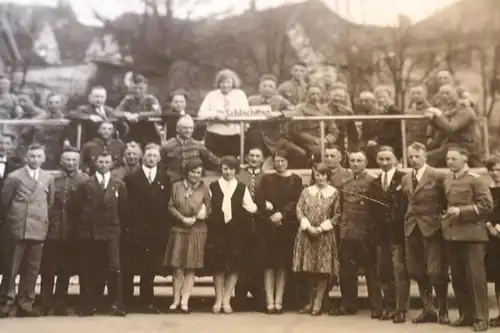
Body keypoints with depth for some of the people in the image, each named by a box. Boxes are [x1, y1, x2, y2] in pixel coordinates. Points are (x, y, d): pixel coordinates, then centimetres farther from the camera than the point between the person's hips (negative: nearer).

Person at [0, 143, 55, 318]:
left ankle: (25, 305, 16)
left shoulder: (48, 178, 9)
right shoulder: (14, 177, 1)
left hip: (38, 229, 3)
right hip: (16, 228, -3)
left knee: (32, 270, 6)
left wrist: (45, 221, 8)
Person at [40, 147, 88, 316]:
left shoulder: (84, 181, 2)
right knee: (48, 270, 4)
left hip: (71, 232, 0)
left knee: (65, 271, 9)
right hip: (52, 230, 0)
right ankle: (45, 305, 13)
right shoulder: (52, 178, 5)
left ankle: (60, 305, 20)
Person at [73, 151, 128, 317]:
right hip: (88, 232, 0)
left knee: (114, 268, -7)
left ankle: (116, 305, 1)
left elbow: (123, 210, 10)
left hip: (111, 232, 0)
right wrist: (83, 225, 5)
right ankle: (88, 306, 14)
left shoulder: (119, 185, 8)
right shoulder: (85, 184, 4)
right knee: (88, 270, 4)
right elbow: (77, 208, 5)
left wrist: (118, 226, 7)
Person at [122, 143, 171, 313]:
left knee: (150, 269, 7)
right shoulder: (131, 178, 3)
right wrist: (126, 225, -8)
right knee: (128, 268, 2)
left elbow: (167, 205, 7)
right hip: (133, 230, -2)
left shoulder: (165, 180, 11)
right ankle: (124, 302, 10)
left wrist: (165, 228, 0)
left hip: (155, 231, 2)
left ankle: (148, 302, 15)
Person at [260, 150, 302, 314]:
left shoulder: (295, 179, 7)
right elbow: (262, 201, 1)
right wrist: (272, 215, -13)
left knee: (284, 263, 1)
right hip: (269, 225, 0)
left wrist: (282, 214, -14)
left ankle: (279, 301, 5)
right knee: (269, 263, -3)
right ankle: (270, 302, -2)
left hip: (288, 225, 0)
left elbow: (296, 202, -2)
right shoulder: (266, 179, 8)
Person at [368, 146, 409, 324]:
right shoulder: (374, 183, 15)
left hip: (398, 232, -6)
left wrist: (396, 221, -14)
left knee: (400, 271, -4)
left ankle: (401, 309, 2)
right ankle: (389, 307, 21)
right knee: (383, 272, 11)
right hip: (381, 233, 6)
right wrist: (378, 225, 4)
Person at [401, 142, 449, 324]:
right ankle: (428, 310, 21)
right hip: (412, 228, 6)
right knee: (416, 271, 9)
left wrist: (442, 219, -9)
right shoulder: (405, 179, 11)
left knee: (436, 271, -3)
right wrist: (410, 217, 5)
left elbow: (445, 202, -4)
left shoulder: (437, 176, -7)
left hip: (432, 227, -6)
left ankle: (443, 311, 15)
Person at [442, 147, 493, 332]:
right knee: (457, 277, 10)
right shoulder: (446, 180, 12)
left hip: (471, 234, -6)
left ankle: (481, 317, 7)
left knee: (476, 276, -3)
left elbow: (487, 205, -12)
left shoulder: (475, 179, -6)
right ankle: (466, 315, 21)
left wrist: (461, 211, -16)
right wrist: (445, 215, 9)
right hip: (451, 234, 6)